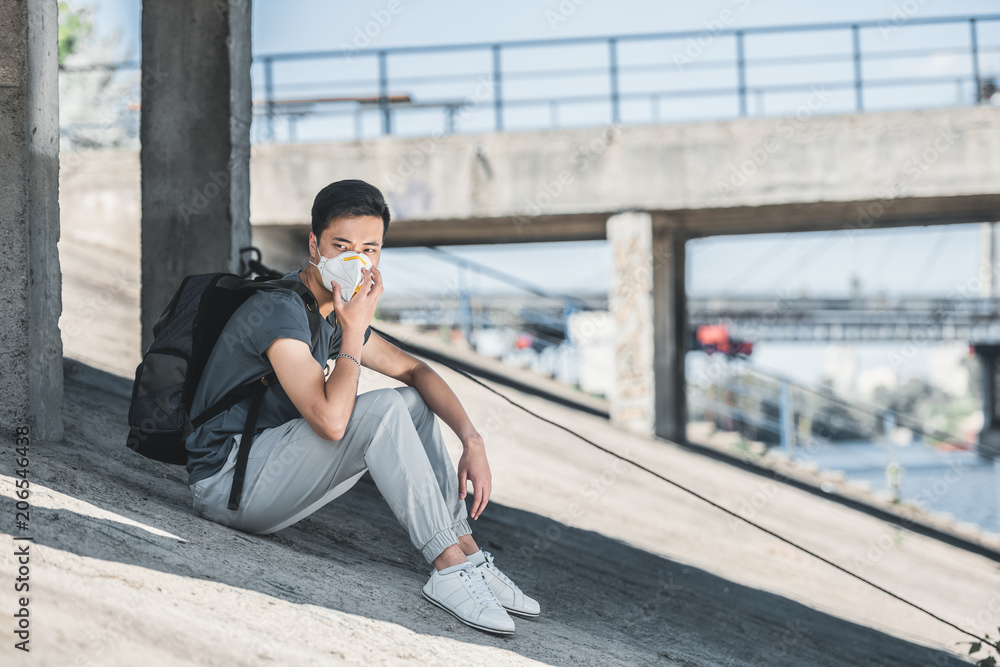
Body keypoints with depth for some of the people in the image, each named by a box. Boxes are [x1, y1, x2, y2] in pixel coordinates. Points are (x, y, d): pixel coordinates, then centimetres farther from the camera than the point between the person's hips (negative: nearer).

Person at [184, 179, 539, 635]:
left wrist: (472, 440, -1)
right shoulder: (280, 310, -21)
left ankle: (468, 555, -4)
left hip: (266, 469, 9)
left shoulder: (338, 309, 9)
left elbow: (413, 370, 14)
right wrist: (355, 328, -20)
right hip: (226, 481, -9)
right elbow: (330, 420, -31)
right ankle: (449, 569, -23)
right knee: (384, 410, -24)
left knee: (414, 403, 5)